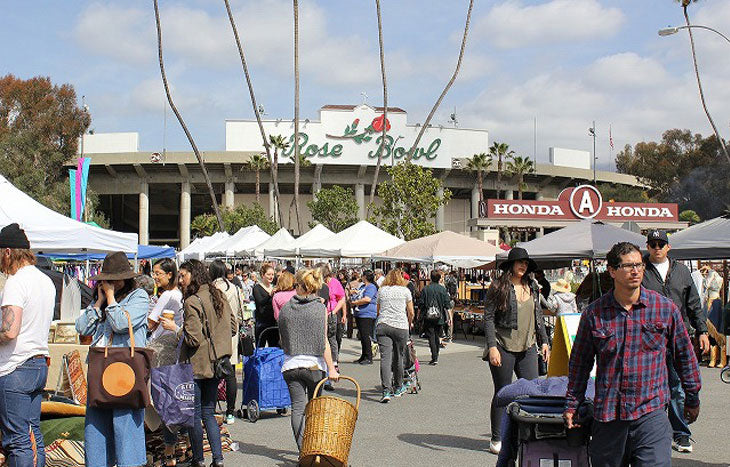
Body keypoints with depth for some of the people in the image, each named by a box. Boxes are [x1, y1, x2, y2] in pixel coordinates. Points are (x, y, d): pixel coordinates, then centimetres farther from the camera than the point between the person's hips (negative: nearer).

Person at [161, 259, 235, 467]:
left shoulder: (192, 302, -16)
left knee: (194, 414, 5)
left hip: (196, 366, -7)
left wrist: (175, 328, -6)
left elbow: (193, 339, -19)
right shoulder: (219, 296, 7)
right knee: (208, 413, 13)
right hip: (215, 364, 7)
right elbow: (232, 327, 13)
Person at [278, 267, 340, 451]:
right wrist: (331, 368, -9)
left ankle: (303, 449, -4)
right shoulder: (320, 308, -6)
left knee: (297, 408, 2)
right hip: (314, 364, -1)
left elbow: (283, 340, 9)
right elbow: (323, 341, -10)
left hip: (291, 365, 1)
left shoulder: (285, 308, 1)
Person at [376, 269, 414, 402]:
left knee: (385, 358, -6)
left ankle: (386, 391, -18)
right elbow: (411, 312, 10)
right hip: (400, 326, -1)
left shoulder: (381, 290, 12)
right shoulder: (405, 290, 6)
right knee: (398, 358, 12)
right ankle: (398, 388, 28)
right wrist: (410, 324, 28)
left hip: (382, 326, 1)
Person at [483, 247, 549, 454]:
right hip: (504, 348, -5)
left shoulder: (532, 287, 11)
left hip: (528, 348, 5)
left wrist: (544, 341, 14)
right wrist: (492, 346, -14)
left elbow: (538, 316, 19)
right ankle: (496, 439, 15)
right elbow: (488, 317, -8)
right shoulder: (498, 286, -5)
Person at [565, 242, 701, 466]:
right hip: (607, 416, 1)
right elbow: (580, 362, 11)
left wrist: (692, 398, 18)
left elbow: (684, 355, 13)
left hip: (651, 414, -1)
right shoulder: (594, 313, 2)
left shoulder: (665, 308, 2)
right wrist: (572, 405, 12)